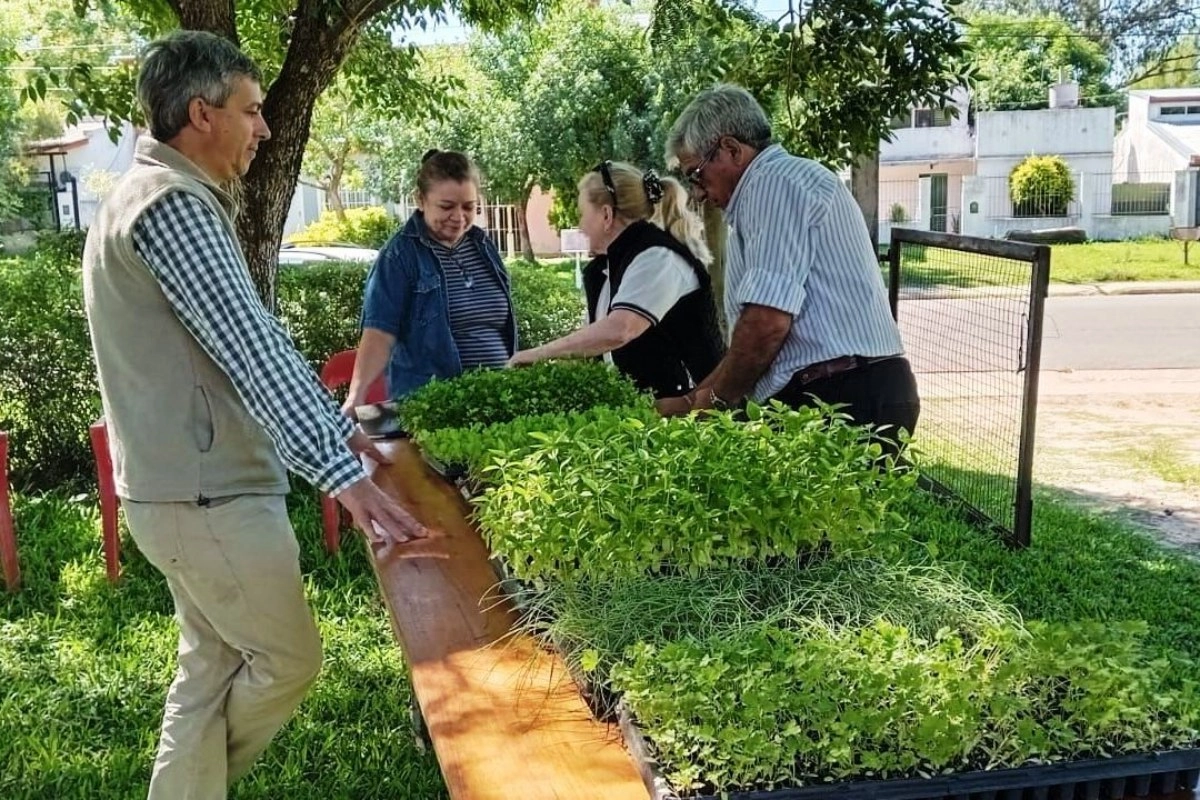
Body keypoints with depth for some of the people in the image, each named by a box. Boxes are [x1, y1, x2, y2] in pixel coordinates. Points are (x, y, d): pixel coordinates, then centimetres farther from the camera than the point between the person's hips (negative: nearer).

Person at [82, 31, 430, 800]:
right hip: (208, 496, -10)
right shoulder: (172, 205, -18)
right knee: (289, 660, 5)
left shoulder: (176, 200, 15)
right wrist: (343, 475, -30)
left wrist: (337, 426, 19)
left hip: (195, 487, 10)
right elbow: (252, 355, -27)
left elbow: (254, 338, 18)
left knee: (215, 669, 16)